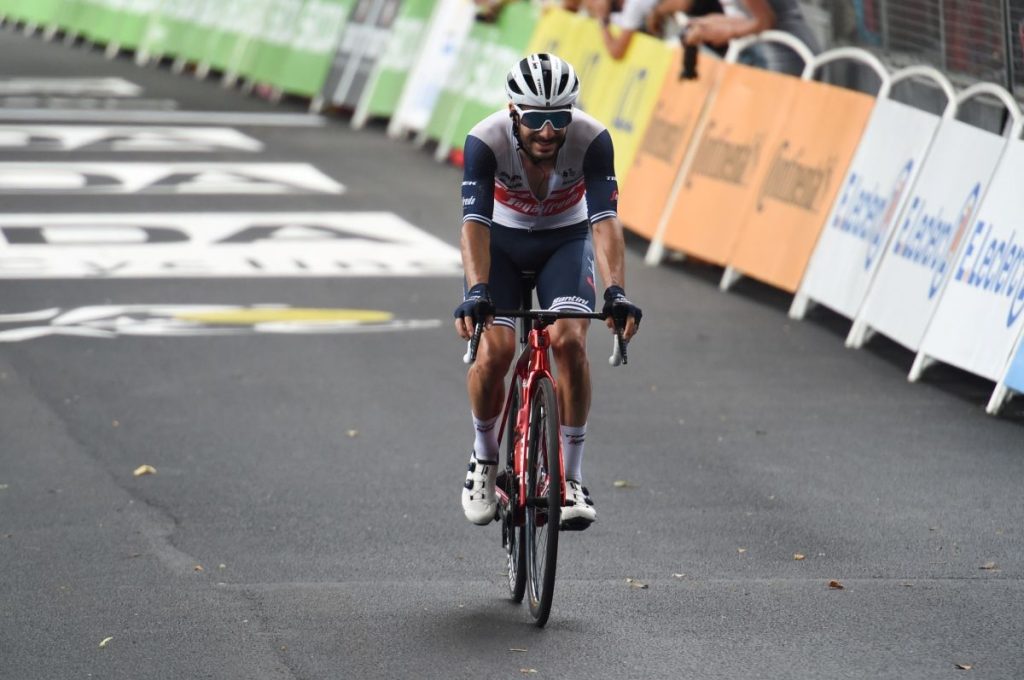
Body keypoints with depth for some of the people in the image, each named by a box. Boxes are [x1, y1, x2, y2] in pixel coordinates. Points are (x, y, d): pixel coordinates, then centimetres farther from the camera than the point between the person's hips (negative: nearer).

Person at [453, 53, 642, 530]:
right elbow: (475, 221, -37)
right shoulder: (485, 141, -30)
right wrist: (476, 290, -51)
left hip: (565, 241, 0)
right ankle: (484, 455, 11)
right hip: (501, 243, 0)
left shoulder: (592, 140, -28)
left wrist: (616, 291, -48)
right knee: (493, 351, -19)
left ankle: (571, 477, -11)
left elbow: (605, 219, -34)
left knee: (569, 340, -23)